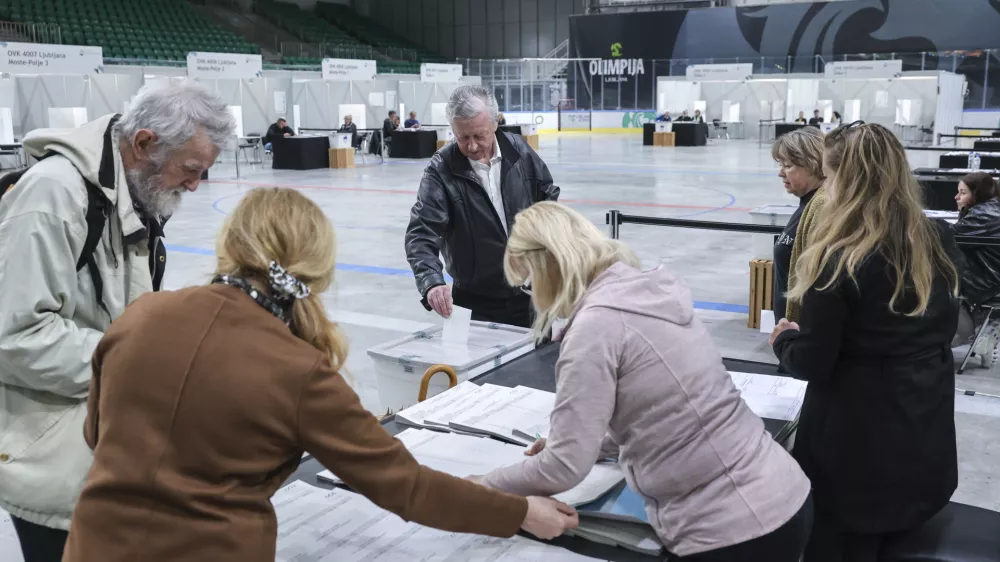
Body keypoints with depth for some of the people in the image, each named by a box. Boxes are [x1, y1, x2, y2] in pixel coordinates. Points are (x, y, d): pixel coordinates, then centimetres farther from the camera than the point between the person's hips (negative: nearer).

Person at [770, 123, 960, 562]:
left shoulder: (839, 261, -23)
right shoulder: (936, 240, -4)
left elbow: (811, 364, -17)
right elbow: (942, 328, 11)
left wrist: (784, 339, 2)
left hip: (857, 441, -6)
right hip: (928, 434, 6)